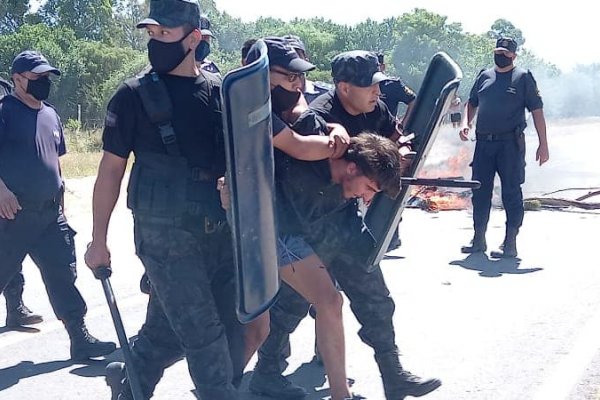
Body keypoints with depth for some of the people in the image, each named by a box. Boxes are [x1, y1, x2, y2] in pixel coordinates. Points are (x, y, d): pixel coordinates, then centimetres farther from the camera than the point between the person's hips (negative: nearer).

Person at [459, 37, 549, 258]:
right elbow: (472, 102, 26)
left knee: (511, 193, -2)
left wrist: (543, 144, -6)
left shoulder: (523, 77, 2)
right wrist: (466, 122, 5)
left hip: (510, 143, -4)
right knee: (480, 192, 7)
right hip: (483, 143, 5)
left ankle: (510, 244, 4)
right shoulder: (484, 76, 14)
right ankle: (478, 240, 19)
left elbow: (537, 111, 0)